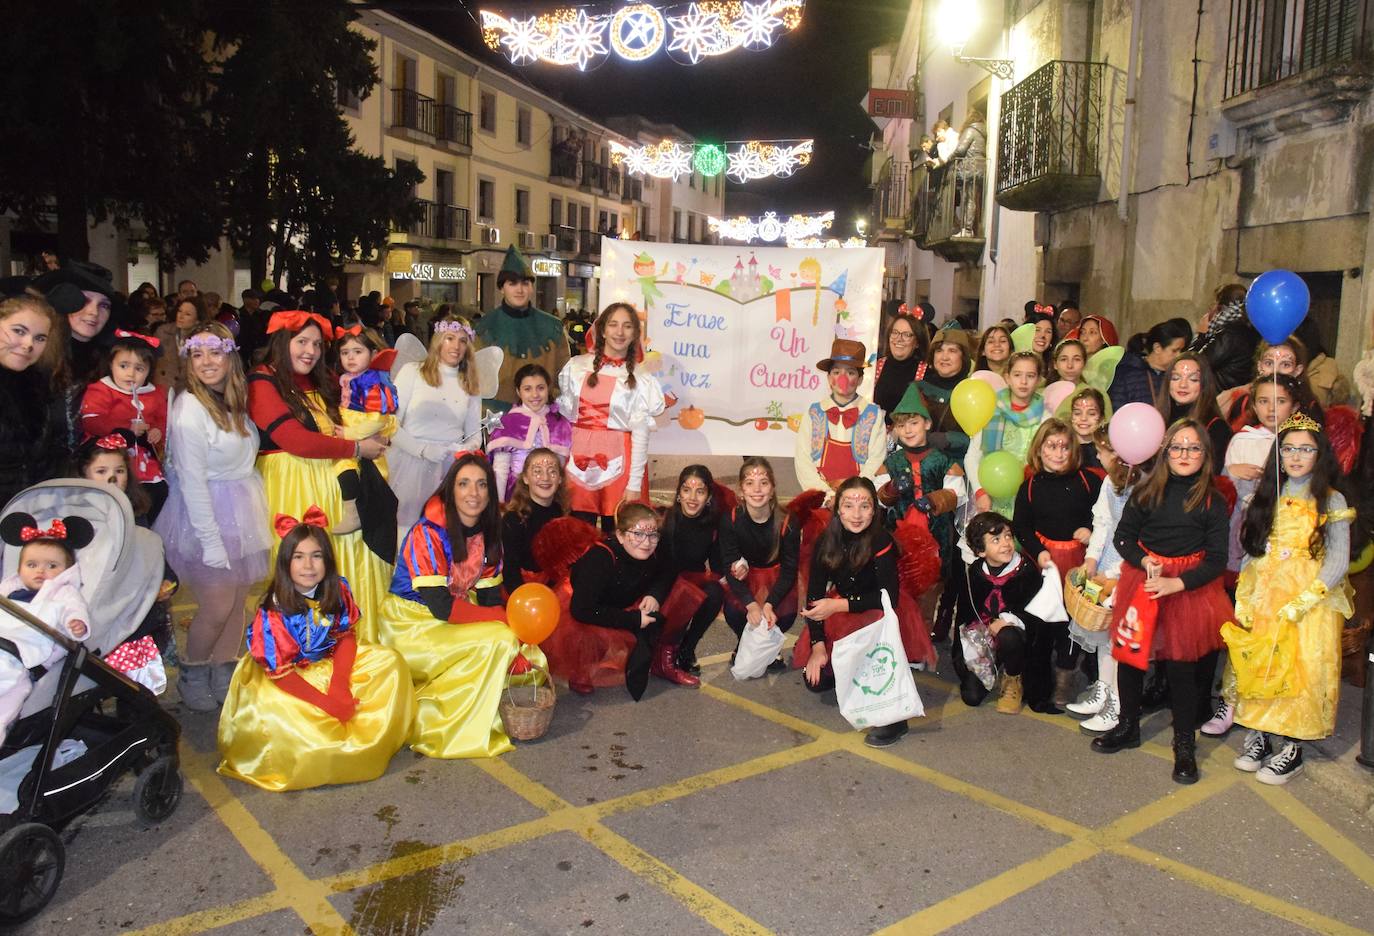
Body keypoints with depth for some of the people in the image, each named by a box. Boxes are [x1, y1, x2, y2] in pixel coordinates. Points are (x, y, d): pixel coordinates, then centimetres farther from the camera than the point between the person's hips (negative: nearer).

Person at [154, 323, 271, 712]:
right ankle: (191, 675, 23)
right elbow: (192, 482, -19)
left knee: (239, 600, 11)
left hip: (244, 510, 7)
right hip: (210, 514, -7)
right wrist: (211, 541, -18)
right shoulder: (189, 409, -18)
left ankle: (223, 676, 26)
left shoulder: (234, 400, 6)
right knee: (217, 606, -2)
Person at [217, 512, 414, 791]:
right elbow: (279, 671, -20)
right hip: (287, 683, -4)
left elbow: (346, 636, -3)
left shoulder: (338, 590, -12)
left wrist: (339, 685, -20)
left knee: (389, 662, -14)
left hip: (333, 665, 5)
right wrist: (326, 703, -25)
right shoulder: (274, 610, -24)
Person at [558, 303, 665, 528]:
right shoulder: (576, 366, 6)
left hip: (618, 461, -2)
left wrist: (635, 484, -8)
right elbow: (562, 416, 11)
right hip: (579, 459, 2)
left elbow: (641, 434, -4)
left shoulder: (640, 378, -1)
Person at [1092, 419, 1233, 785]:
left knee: (1181, 665, 1)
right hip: (1142, 582, 2)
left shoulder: (1213, 502, -4)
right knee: (1129, 654, 9)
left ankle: (1185, 744, 19)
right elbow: (1123, 536, 3)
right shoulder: (1147, 491, 0)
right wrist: (1146, 562, -16)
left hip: (1189, 588, -2)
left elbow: (1217, 559, -6)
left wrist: (1176, 583, -19)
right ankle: (1128, 727, 29)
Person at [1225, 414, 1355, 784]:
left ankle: (1291, 747, 8)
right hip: (1262, 599, 4)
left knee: (1302, 671, -3)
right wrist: (1244, 597, 1)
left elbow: (1338, 562, -7)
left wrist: (1301, 602, -15)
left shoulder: (1331, 500, -2)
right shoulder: (1267, 497, 10)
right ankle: (1259, 735, 16)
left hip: (1310, 603, -3)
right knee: (1260, 668, 3)